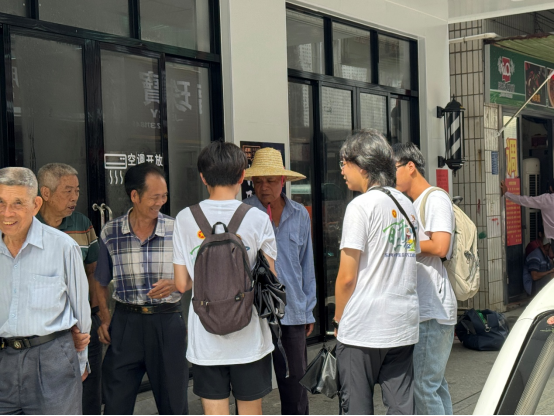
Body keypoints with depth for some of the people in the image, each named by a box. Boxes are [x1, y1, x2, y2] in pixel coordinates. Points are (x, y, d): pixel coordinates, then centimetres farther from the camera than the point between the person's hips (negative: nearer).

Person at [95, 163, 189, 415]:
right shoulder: (110, 234, 1)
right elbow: (101, 283, 13)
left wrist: (175, 284, -15)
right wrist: (104, 319, 2)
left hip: (167, 322, 0)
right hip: (125, 322, 1)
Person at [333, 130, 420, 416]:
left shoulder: (361, 205, -10)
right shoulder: (407, 205, 12)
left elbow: (347, 277, -12)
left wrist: (338, 319, 2)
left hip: (363, 329, -7)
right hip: (404, 326, 7)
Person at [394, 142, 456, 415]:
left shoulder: (436, 199, -8)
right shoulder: (414, 205, 20)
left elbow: (439, 247, -20)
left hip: (433, 310, -10)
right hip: (423, 309, 10)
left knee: (424, 386, -8)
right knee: (435, 383, 13)